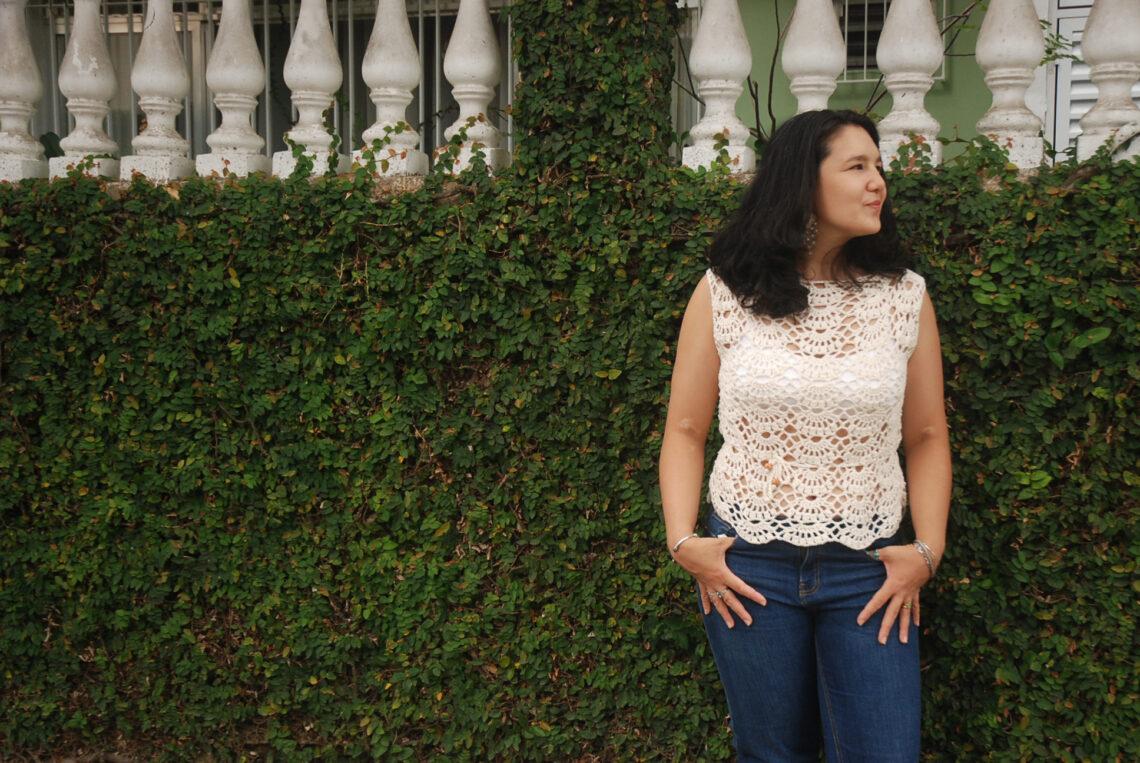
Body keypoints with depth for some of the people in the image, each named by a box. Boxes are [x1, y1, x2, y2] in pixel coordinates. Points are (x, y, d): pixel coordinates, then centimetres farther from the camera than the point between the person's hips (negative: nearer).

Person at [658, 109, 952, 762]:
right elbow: (686, 431, 3)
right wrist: (683, 542, -7)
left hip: (868, 569, 1)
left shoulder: (905, 295, 0)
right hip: (748, 565, -1)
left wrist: (927, 549, -4)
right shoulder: (723, 293, -3)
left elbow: (927, 437, 6)